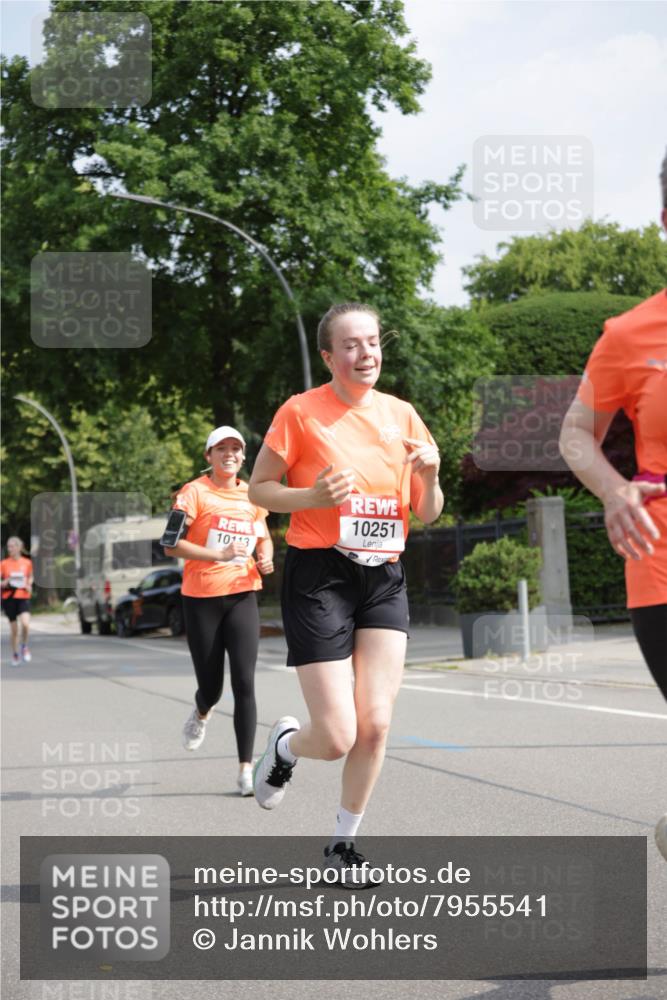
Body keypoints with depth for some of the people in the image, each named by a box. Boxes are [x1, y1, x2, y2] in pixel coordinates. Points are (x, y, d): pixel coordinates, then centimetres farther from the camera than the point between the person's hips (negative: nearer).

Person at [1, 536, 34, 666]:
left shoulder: (27, 562, 3)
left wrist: (29, 585, 1)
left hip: (23, 597, 0)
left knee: (25, 624, -22)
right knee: (14, 630, 5)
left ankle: (24, 646, 5)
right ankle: (15, 654, 24)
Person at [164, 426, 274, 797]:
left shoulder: (252, 494, 9)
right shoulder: (195, 492, -5)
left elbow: (264, 537, 25)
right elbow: (171, 544, -13)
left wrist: (266, 558, 3)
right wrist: (218, 554, -24)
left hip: (242, 595, 2)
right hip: (202, 597, -2)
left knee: (245, 682, -10)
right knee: (211, 686, 6)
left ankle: (246, 769, -7)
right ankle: (201, 714, 44)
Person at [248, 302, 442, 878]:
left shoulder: (402, 416, 7)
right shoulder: (301, 411, -5)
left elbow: (428, 514, 13)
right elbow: (259, 489, 0)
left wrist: (430, 477, -9)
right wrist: (314, 496, -17)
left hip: (384, 579, 4)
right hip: (319, 576, -4)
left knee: (375, 726, -5)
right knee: (337, 737, -9)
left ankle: (344, 842, 16)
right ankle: (286, 745, 28)